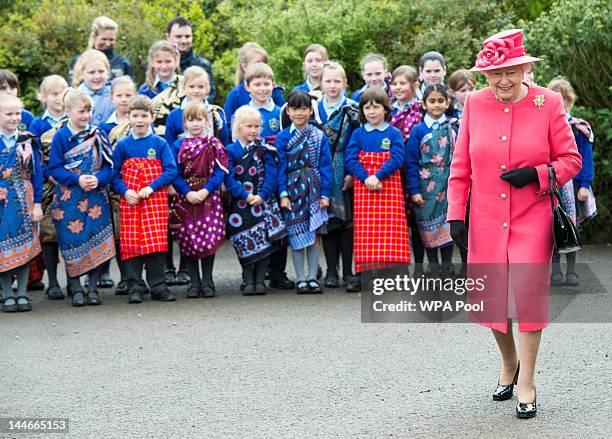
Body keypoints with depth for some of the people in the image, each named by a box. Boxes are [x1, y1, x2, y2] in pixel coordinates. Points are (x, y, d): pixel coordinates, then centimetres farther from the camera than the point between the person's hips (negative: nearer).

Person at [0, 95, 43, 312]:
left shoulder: (28, 141, 2)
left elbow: (37, 173, 3)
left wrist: (37, 204, -2)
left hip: (24, 203, 1)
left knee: (25, 247, 4)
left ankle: (22, 293, 12)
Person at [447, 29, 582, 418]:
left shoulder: (548, 104, -5)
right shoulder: (475, 104, 1)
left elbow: (571, 160, 0)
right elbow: (460, 166, 7)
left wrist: (536, 175, -17)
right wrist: (456, 214, 1)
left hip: (532, 221, -2)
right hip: (486, 222, 2)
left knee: (528, 293, -9)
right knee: (491, 299, 7)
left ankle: (527, 383, 5)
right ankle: (509, 363, 34)